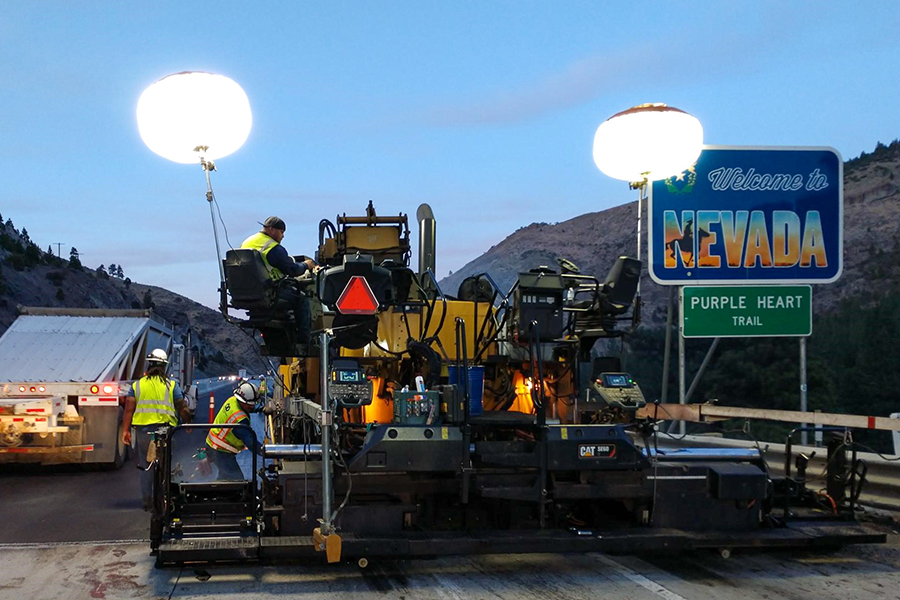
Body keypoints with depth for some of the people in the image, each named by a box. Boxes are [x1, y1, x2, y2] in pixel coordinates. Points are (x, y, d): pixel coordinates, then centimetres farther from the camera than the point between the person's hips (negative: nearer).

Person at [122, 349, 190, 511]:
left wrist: (125, 430, 1)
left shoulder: (137, 385, 5)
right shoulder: (171, 385, 2)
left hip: (143, 431, 2)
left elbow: (129, 409, -1)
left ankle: (147, 501, 13)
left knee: (146, 466, 10)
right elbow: (182, 408, 2)